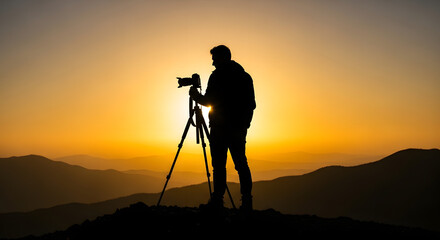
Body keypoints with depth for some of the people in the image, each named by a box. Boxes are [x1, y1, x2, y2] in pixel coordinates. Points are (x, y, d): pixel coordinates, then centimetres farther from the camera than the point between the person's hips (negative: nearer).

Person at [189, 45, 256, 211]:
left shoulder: (217, 75, -5)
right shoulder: (245, 76, 15)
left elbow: (209, 101, -11)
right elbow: (251, 104, 16)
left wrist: (197, 96, 8)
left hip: (220, 127, -6)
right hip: (239, 128, 6)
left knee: (219, 164, -5)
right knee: (241, 163, 7)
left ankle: (217, 200, -8)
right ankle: (247, 202, 3)